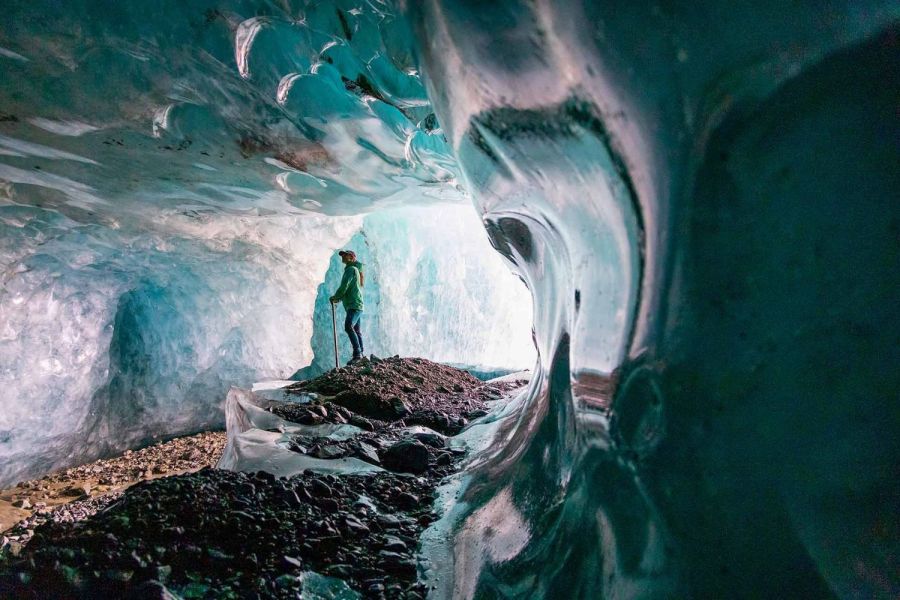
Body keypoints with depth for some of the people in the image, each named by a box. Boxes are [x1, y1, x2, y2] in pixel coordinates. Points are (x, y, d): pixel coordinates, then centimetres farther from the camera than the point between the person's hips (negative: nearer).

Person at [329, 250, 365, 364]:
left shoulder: (351, 269, -5)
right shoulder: (353, 270, 26)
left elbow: (344, 286, -13)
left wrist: (335, 297, -1)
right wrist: (339, 299, 16)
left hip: (354, 305, -11)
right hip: (355, 305, 11)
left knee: (348, 326, -25)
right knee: (356, 330, 11)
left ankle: (357, 353, -31)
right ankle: (360, 355, 14)